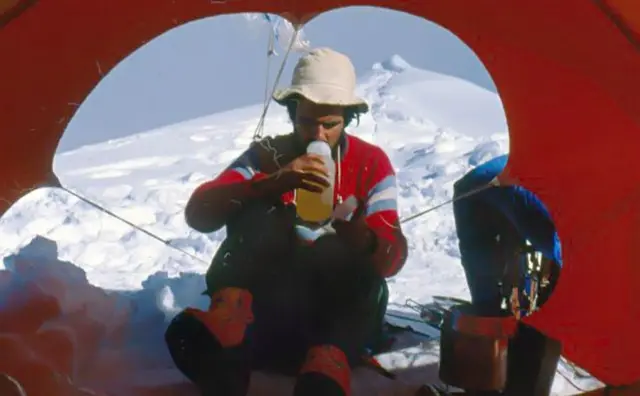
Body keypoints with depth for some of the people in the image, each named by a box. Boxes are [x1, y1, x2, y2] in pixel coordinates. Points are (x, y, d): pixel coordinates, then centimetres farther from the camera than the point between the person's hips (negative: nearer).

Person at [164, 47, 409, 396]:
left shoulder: (371, 163, -2)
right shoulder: (266, 155, -1)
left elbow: (393, 256, -12)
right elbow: (198, 212, -17)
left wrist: (363, 241, -38)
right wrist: (270, 184, -33)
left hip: (339, 295, 0)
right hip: (271, 291, 0)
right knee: (254, 208, -24)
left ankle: (329, 363, -56)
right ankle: (231, 315, -46)